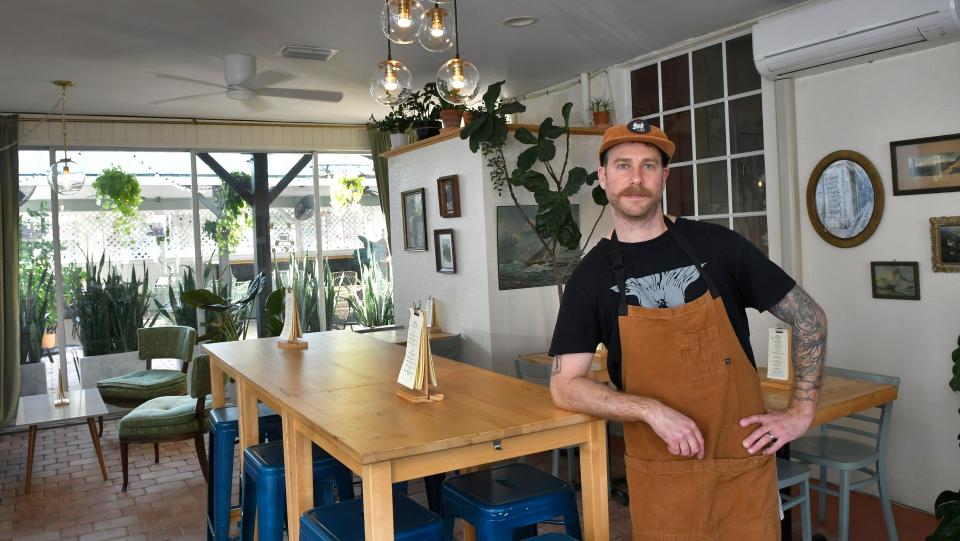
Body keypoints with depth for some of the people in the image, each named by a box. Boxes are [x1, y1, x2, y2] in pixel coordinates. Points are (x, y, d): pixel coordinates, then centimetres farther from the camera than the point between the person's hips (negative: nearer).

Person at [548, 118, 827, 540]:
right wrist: (651, 410, -18)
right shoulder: (591, 275, -3)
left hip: (745, 464, 1)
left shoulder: (716, 245, -4)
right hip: (660, 477, 0)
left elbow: (809, 317, 4)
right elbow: (564, 387, -6)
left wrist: (801, 411, -2)